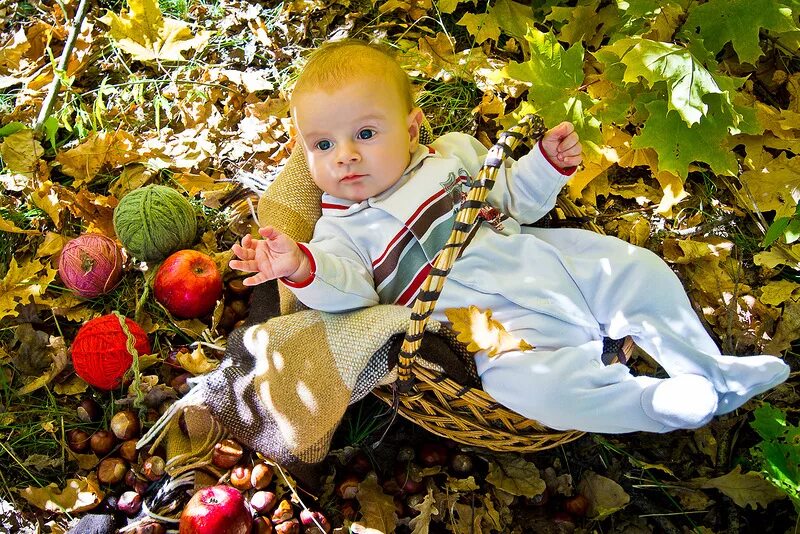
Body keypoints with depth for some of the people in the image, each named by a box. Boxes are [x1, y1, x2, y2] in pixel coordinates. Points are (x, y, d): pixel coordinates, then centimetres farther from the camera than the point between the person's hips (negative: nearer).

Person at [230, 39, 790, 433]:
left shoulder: (452, 153, 16)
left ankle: (708, 368, 16)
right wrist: (301, 266, -32)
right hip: (489, 314, -5)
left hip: (550, 257, 6)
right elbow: (349, 287, -13)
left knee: (638, 272, -1)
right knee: (525, 377, -33)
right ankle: (664, 403, -20)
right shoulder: (344, 225, 4)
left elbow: (514, 200, 24)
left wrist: (548, 163, 7)